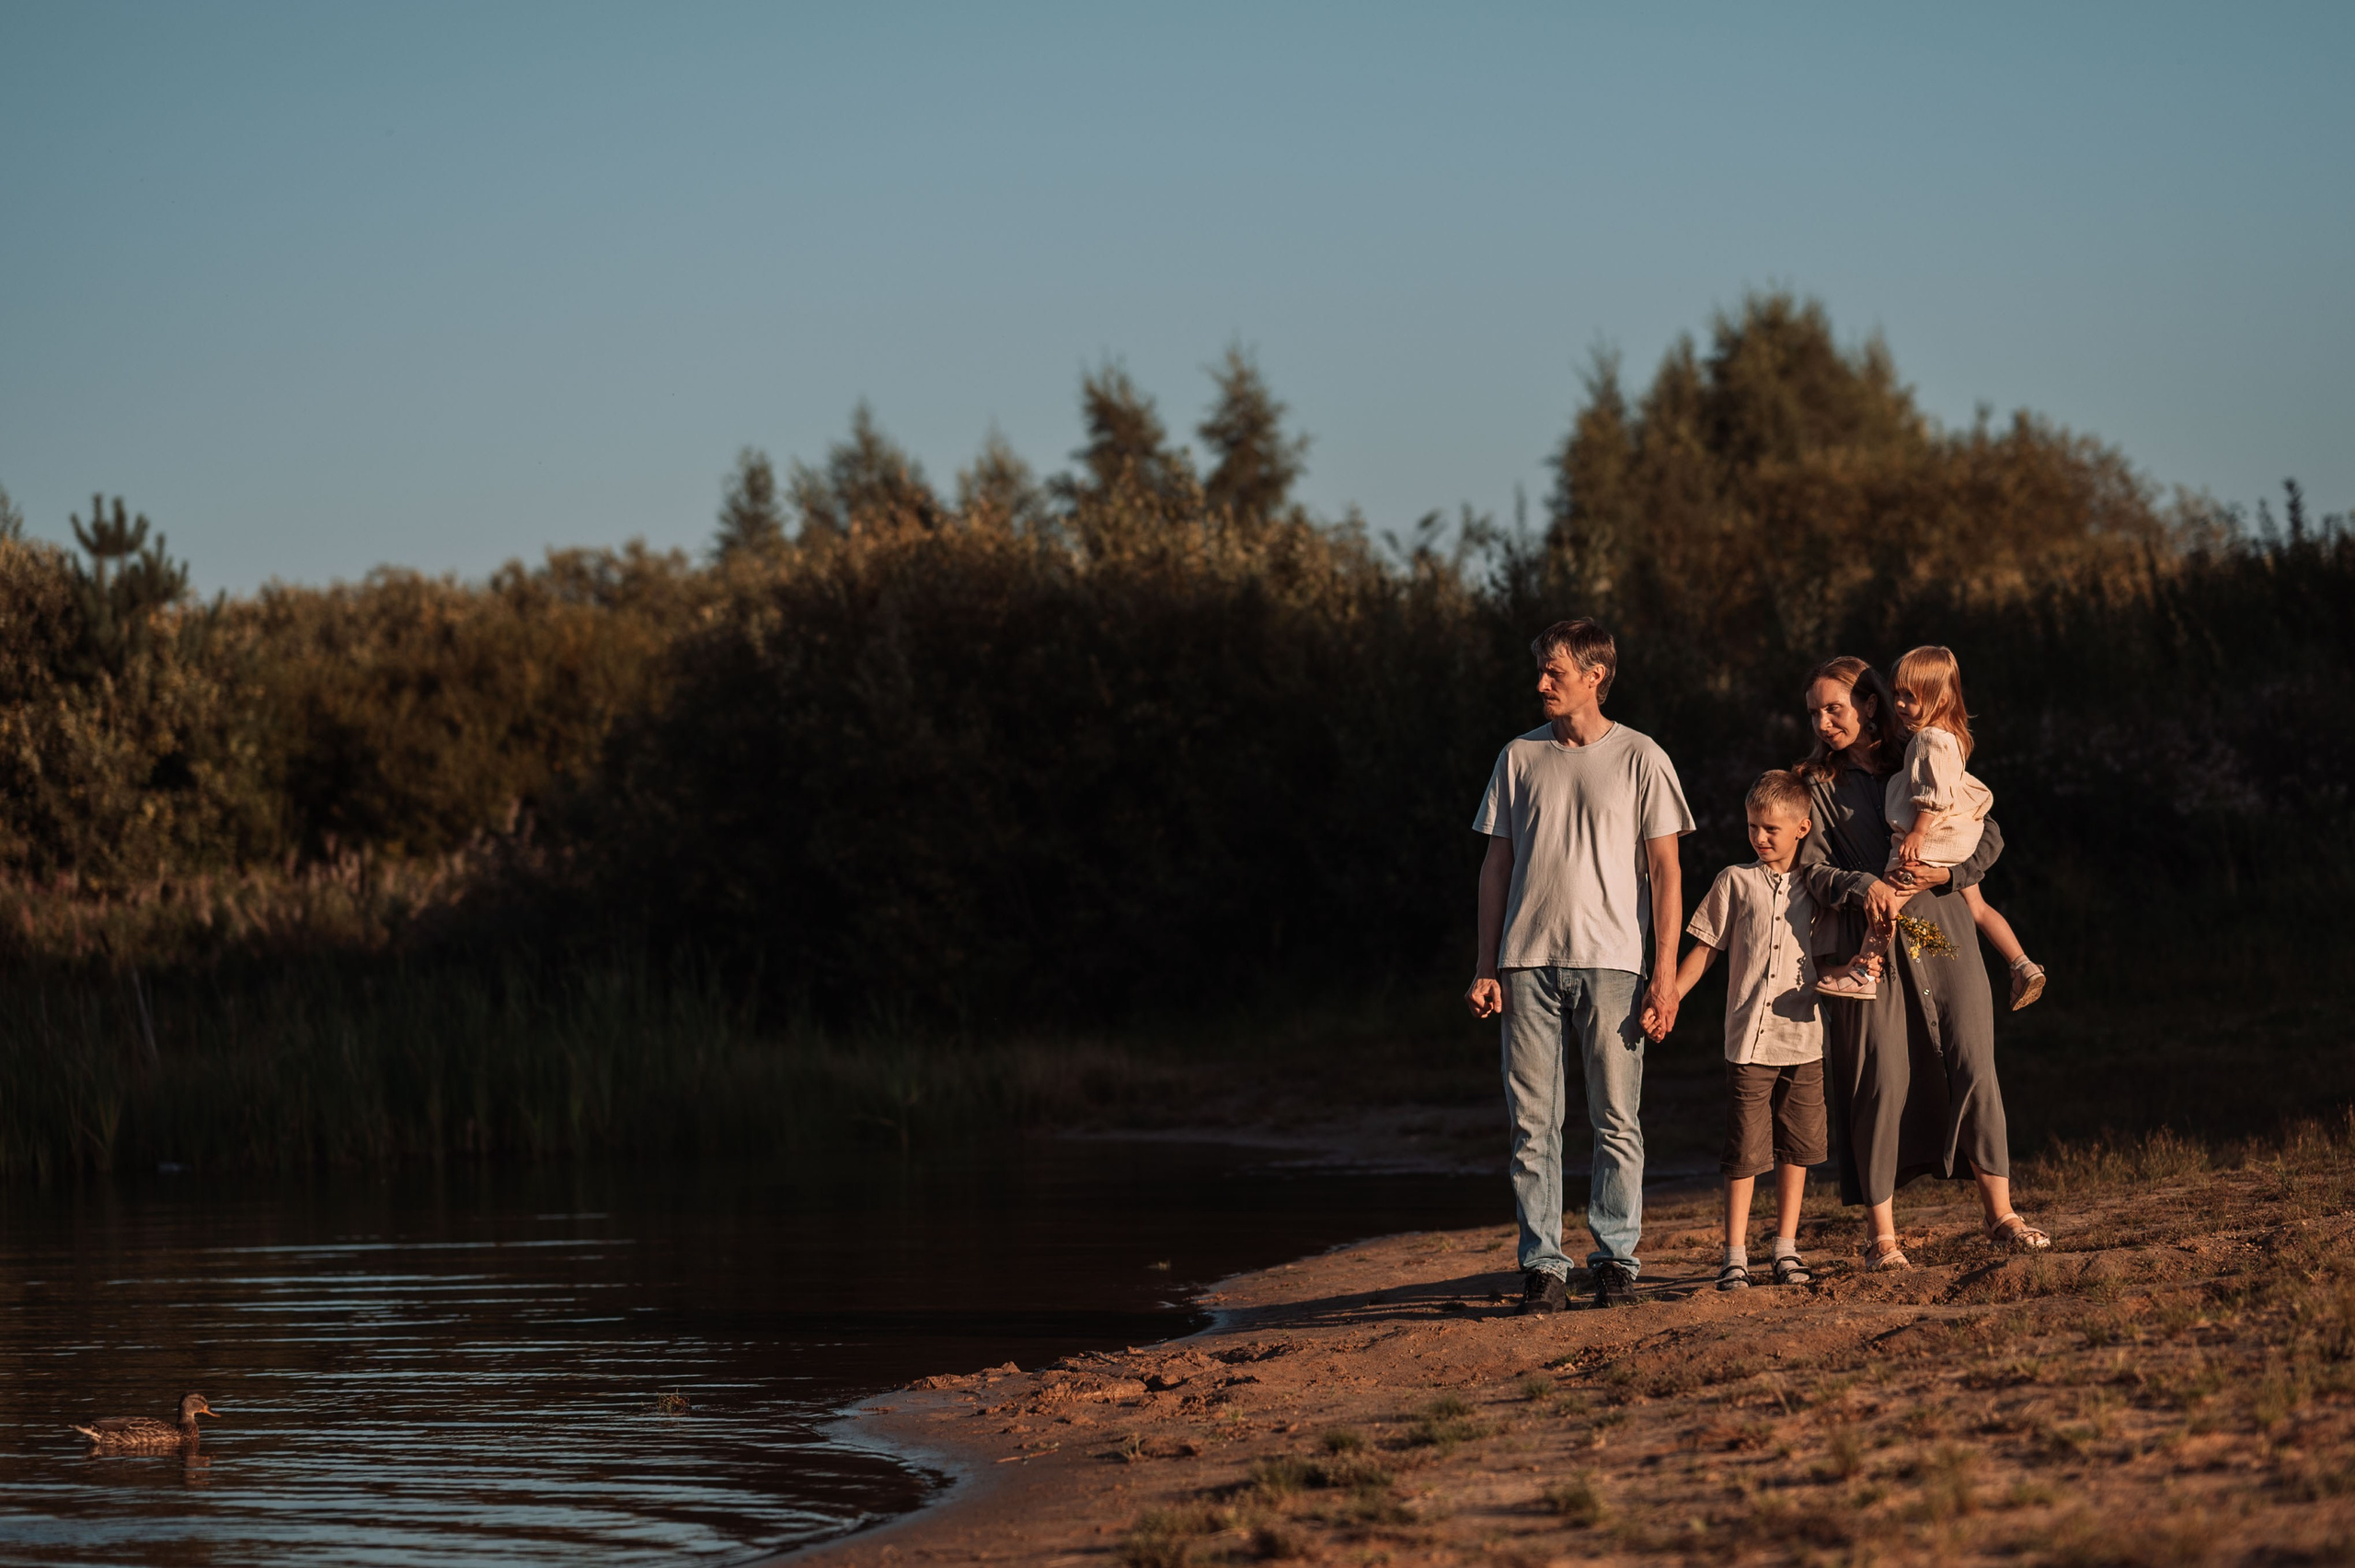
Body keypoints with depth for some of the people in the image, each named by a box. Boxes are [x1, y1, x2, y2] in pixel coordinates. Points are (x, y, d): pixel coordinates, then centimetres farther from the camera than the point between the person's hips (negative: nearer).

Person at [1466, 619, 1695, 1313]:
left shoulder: (1641, 760, 3)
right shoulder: (1519, 758, 12)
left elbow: (1665, 871, 2)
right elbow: (1497, 864, 14)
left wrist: (1665, 969, -6)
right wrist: (1486, 965, 7)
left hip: (1613, 962, -2)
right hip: (1528, 962, 3)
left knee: (1616, 1120, -2)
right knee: (1533, 1121, -1)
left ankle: (1615, 1258, 4)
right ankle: (1542, 1264, 2)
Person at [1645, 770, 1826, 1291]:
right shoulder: (1735, 882, 4)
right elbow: (1704, 949, 5)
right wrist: (1666, 1001, -3)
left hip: (1804, 1039, 2)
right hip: (1749, 1042, -2)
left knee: (1796, 1148, 6)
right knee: (1745, 1151, -4)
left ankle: (1786, 1249, 15)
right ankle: (1734, 1256, 1)